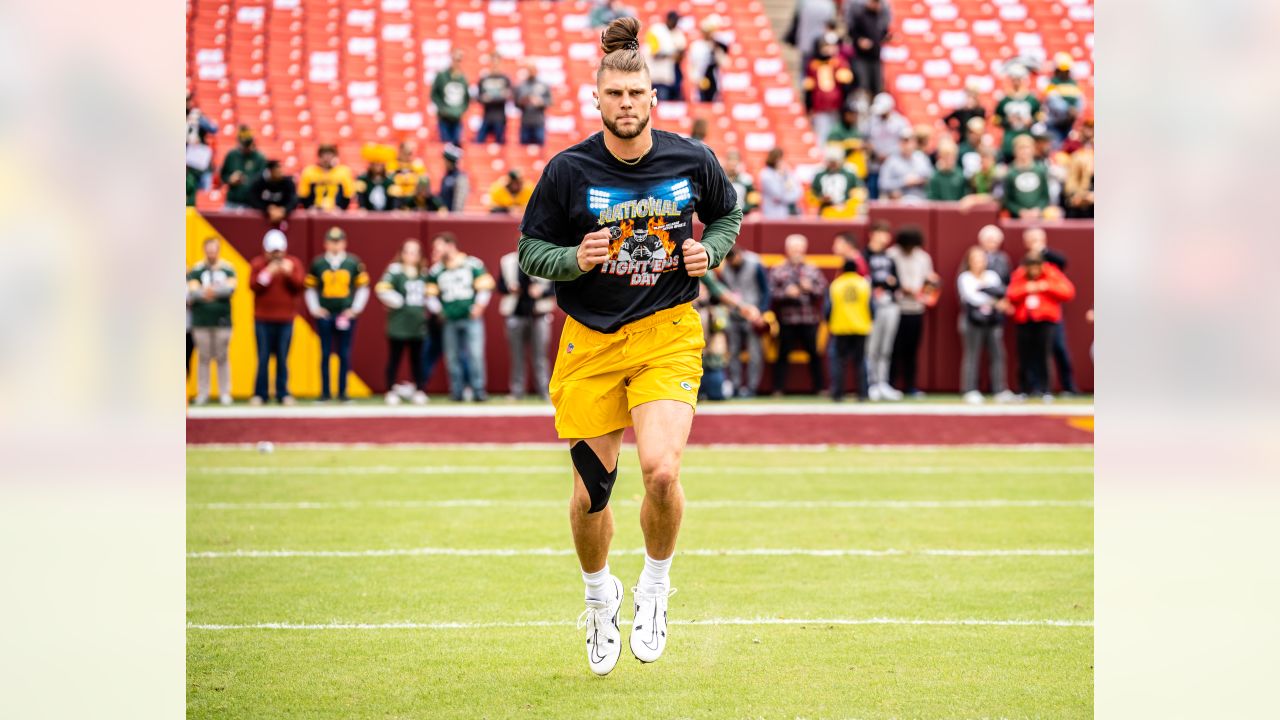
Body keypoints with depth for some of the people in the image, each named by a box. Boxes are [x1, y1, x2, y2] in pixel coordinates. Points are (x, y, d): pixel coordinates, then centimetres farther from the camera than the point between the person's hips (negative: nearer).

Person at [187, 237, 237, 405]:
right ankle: (202, 393, 8)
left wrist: (213, 290, -19)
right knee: (204, 357, 3)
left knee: (222, 357, 4)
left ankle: (225, 393, 9)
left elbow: (230, 287, -8)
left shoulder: (227, 269, 6)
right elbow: (192, 289, -9)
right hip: (201, 320, 0)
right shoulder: (196, 270, 4)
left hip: (222, 320, 0)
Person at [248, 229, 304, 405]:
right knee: (263, 357, 0)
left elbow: (300, 287, -1)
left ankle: (283, 393, 7)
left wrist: (289, 273, -15)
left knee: (282, 358, 2)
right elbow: (253, 286, -6)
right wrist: (267, 274, -17)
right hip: (263, 319, -1)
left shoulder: (293, 263, 6)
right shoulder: (257, 264, 4)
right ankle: (260, 394, 5)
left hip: (285, 319, 1)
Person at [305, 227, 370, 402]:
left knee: (344, 354, 1)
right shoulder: (318, 263, 4)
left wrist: (354, 309, 0)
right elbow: (310, 289, 11)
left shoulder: (353, 263, 3)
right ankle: (325, 393, 5)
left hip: (346, 315, 0)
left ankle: (343, 392, 7)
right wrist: (315, 309, 1)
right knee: (325, 353, 1)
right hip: (324, 315, 0)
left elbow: (363, 288, 7)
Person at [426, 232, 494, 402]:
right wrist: (437, 310, 1)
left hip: (472, 318, -3)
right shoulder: (435, 271, 9)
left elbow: (485, 287, 1)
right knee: (452, 356, 1)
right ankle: (457, 392, 7)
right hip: (450, 321, 3)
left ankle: (478, 390, -6)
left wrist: (479, 306, -9)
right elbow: (431, 294, 15)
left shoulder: (473, 264, 0)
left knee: (475, 354, -10)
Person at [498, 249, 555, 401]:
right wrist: (510, 288, -9)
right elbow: (500, 286, 12)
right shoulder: (507, 262, 8)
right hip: (515, 315, 1)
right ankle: (517, 392, 6)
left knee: (539, 355, -1)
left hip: (539, 315, -1)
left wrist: (541, 291, -16)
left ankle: (544, 391, 3)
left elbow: (555, 287, 2)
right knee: (517, 356, 2)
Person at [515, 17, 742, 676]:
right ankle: (598, 597, 34)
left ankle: (655, 586, 8)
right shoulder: (568, 170, -7)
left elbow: (728, 213, 17)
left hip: (668, 332, 0)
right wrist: (576, 258, -19)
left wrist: (708, 251, -3)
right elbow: (530, 250, 1)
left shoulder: (691, 160, -2)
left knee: (661, 471, -21)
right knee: (591, 491, 4)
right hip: (590, 342, 1)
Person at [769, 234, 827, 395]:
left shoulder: (813, 270, 13)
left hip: (810, 321, 2)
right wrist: (786, 293, -16)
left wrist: (811, 289, -11)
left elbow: (823, 291, 7)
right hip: (786, 321, -2)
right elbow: (771, 293, -2)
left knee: (815, 353, 4)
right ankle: (778, 389, 3)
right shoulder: (777, 271, 6)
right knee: (783, 354, -1)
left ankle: (819, 388, 11)